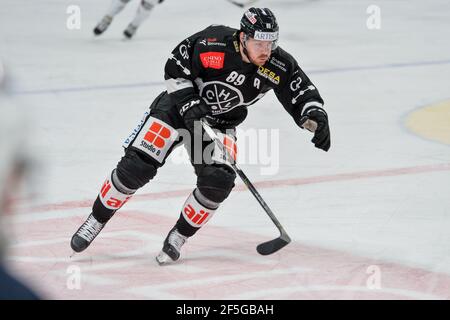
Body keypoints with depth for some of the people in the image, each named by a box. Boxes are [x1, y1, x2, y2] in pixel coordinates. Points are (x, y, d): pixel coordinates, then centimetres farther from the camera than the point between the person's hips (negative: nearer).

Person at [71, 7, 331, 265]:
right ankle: (96, 220, 8)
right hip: (179, 105, -3)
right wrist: (189, 104, -23)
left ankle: (179, 236, 0)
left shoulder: (279, 66, -19)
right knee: (137, 166, -12)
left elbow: (303, 94, -11)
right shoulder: (213, 43, -27)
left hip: (220, 122, 3)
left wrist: (317, 117, -29)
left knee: (217, 181, -20)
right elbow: (175, 68, -15)